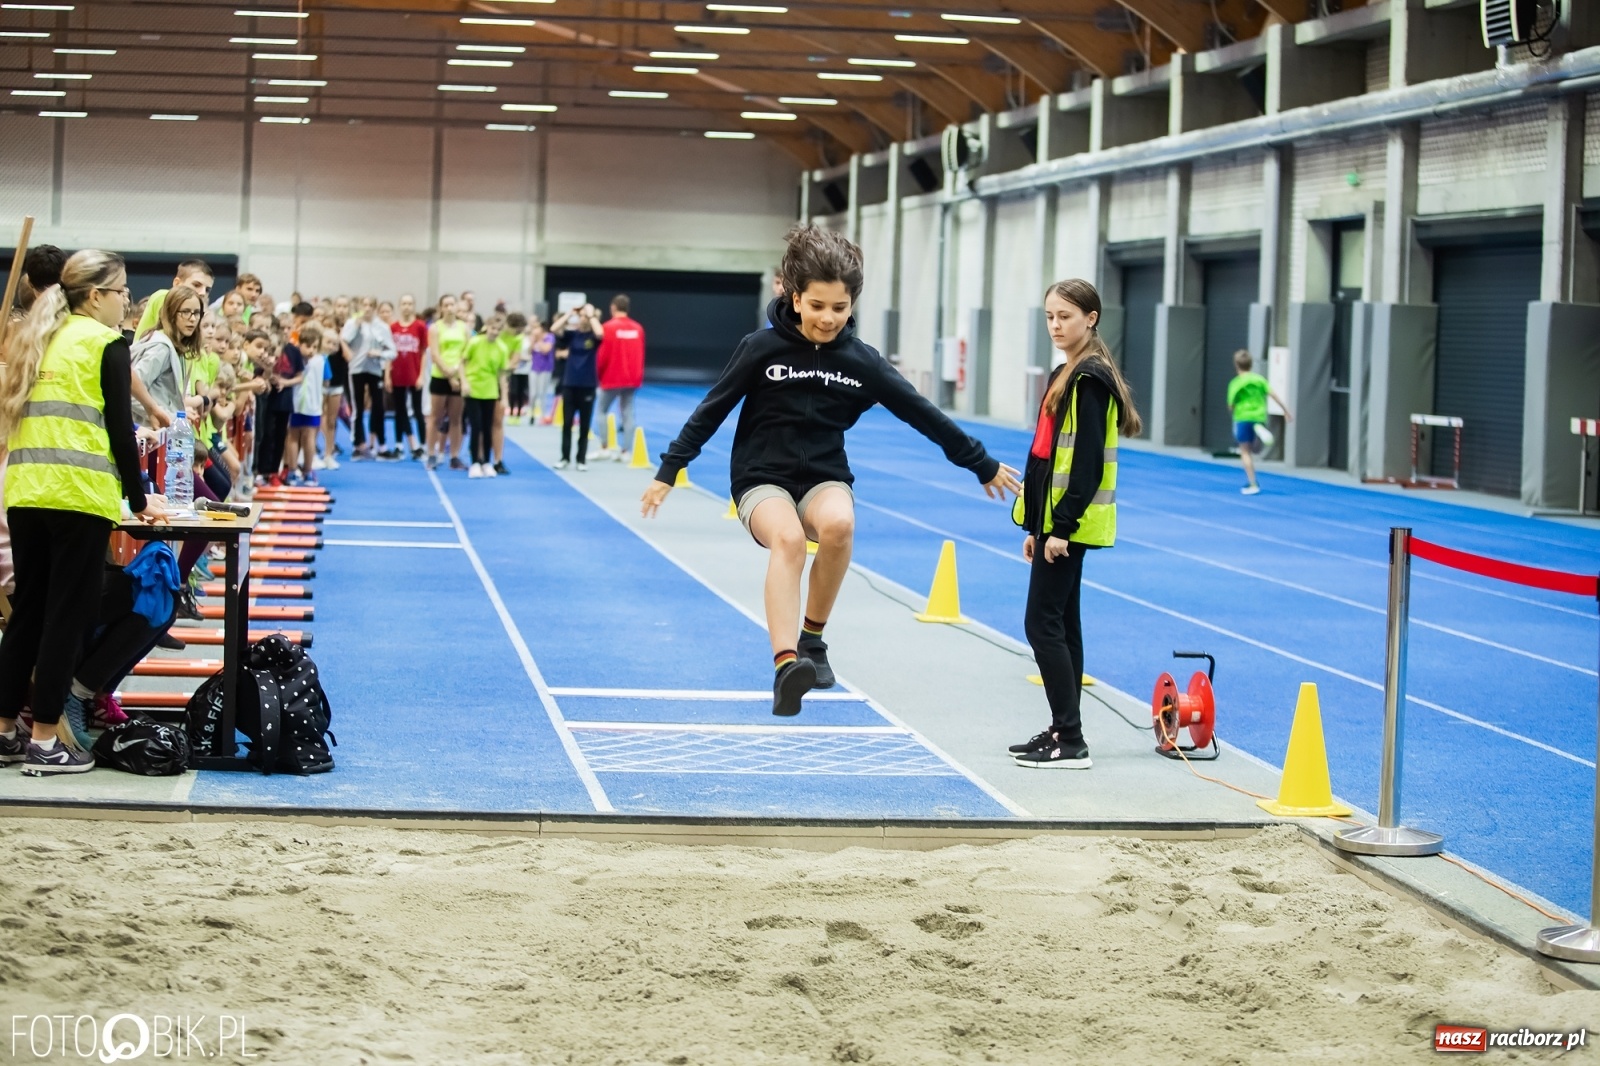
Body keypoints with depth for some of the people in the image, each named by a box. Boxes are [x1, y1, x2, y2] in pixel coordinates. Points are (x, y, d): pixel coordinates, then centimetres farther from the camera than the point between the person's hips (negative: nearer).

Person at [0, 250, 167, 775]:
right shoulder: (105, 342, -2)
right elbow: (120, 428, -5)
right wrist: (139, 500, 5)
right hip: (78, 493, -7)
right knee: (67, 614, -1)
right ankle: (43, 742, 0)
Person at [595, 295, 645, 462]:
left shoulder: (609, 327, -11)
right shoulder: (638, 328, 3)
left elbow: (603, 354, -12)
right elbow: (640, 355, 8)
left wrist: (597, 374, 2)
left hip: (612, 378, -4)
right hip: (632, 379, 4)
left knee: (601, 410, 9)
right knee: (627, 413, 6)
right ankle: (624, 450, 2)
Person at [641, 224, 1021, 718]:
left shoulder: (860, 361, -1)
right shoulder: (762, 348, -7)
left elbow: (924, 414, 5)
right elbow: (711, 410, -1)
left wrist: (984, 466, 11)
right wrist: (668, 472, -3)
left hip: (825, 478, 2)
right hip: (763, 478, -2)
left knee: (838, 524, -33)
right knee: (788, 537, -35)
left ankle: (812, 640, -11)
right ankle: (786, 665, -48)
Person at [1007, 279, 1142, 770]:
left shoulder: (1090, 379, -14)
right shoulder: (1067, 375, 16)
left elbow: (1087, 462, -19)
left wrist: (1062, 527, -22)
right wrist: (1037, 526, 17)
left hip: (1071, 523, -10)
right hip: (1058, 521, 10)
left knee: (1043, 623, -10)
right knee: (1060, 623, 12)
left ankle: (1070, 741, -8)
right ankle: (1063, 732, 17)